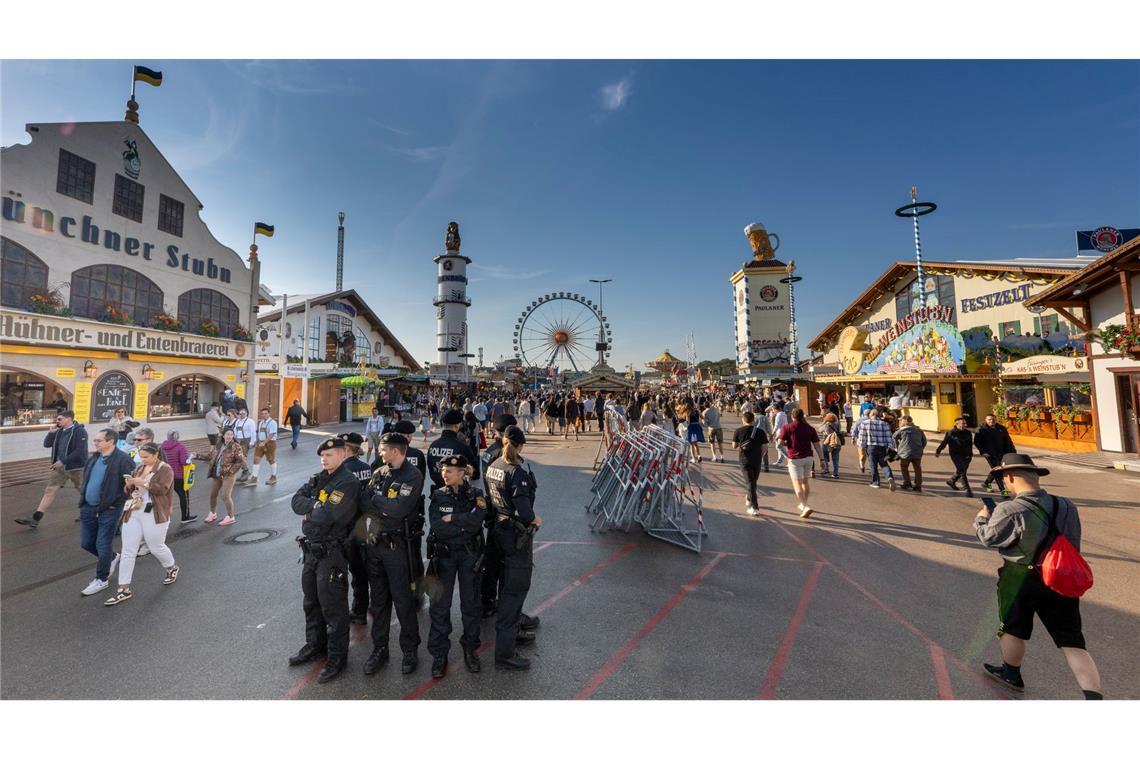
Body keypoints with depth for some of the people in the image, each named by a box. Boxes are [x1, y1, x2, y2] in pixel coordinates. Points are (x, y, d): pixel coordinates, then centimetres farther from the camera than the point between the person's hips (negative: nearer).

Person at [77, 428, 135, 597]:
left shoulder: (123, 459, -17)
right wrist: (83, 493, 12)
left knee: (102, 546, 2)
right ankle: (112, 558, 40)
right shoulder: (93, 458, 7)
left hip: (109, 510, -8)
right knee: (86, 543, 15)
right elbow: (85, 478, 23)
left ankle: (102, 579, 20)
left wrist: (118, 502, -18)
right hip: (88, 508, 8)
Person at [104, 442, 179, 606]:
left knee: (156, 548, 8)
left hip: (154, 516, -6)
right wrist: (129, 484, -8)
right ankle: (124, 589, 12)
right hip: (132, 513, 6)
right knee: (127, 551, 5)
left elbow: (162, 489, -20)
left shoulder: (165, 469, -9)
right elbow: (126, 490, 13)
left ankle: (172, 569, 34)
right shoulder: (139, 468, 11)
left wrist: (144, 483, -24)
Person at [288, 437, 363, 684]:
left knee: (333, 607, 4)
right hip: (310, 550, 8)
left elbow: (327, 515, -26)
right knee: (311, 603, 23)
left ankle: (337, 657, 21)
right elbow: (296, 501, -1)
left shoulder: (348, 482, -20)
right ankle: (315, 645, 43)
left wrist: (308, 512, -6)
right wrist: (318, 505, -16)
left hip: (331, 553, -8)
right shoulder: (318, 478, 8)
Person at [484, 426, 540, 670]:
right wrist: (535, 519, -8)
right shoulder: (518, 472, -23)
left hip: (499, 529, 8)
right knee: (516, 588, 3)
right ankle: (504, 652, 12)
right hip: (517, 533, -8)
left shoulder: (492, 467, 1)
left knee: (508, 583, 23)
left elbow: (491, 497, 9)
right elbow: (523, 511, -26)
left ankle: (512, 632, 40)